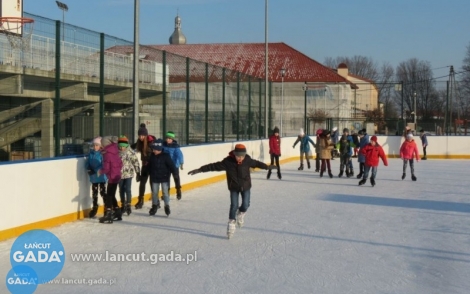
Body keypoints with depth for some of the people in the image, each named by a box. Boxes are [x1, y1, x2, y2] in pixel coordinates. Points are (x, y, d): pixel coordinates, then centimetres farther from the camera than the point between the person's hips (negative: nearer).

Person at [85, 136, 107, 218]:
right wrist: (89, 169, -10)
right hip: (93, 177, 6)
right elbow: (87, 163, 7)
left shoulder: (102, 154, -15)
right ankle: (95, 207, 29)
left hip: (102, 177, -6)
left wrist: (96, 171, -25)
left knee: (103, 192, 0)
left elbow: (104, 165, -21)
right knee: (94, 192, 16)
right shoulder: (91, 153, 3)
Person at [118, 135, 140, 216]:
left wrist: (138, 172, -5)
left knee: (128, 190, -9)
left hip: (129, 174, -3)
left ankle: (128, 205, 0)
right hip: (120, 174, 4)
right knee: (121, 190, 13)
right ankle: (123, 205, 26)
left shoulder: (131, 152, -9)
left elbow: (135, 162, -5)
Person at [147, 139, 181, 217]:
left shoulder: (166, 156, -16)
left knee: (165, 192, 0)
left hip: (164, 178, -3)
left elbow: (172, 166, -16)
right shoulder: (152, 156, -5)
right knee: (154, 192, 10)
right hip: (155, 178, 3)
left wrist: (175, 175, -21)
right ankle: (155, 205, 27)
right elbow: (149, 166, 8)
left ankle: (167, 206, 16)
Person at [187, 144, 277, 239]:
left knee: (245, 205, -4)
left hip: (246, 186, 2)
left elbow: (256, 163, 2)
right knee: (234, 205, -6)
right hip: (234, 188, -1)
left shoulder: (247, 160, -17)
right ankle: (231, 222, 12)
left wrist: (267, 166, 13)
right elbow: (214, 166, -21)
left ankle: (240, 214, 30)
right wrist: (199, 170, -23)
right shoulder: (228, 162, -24)